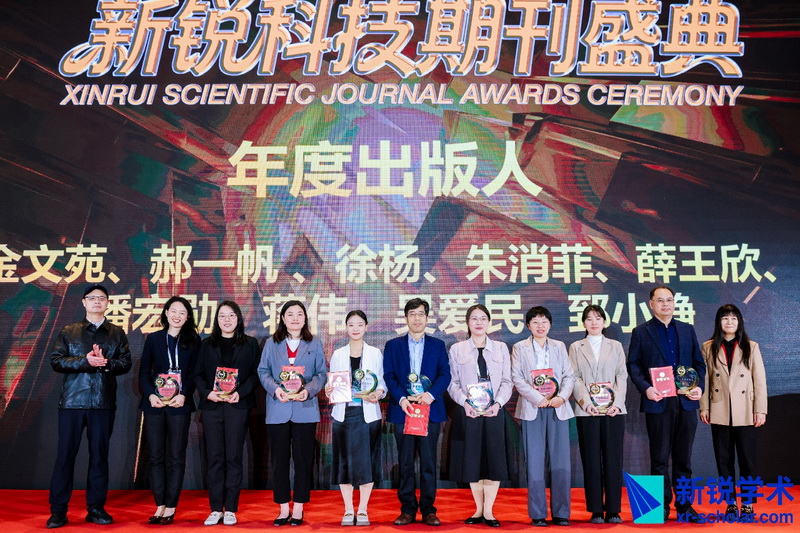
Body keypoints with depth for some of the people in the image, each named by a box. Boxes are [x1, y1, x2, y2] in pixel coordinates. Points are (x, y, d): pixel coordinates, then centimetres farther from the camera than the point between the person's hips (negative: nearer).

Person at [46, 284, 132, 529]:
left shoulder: (117, 333, 10)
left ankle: (96, 507, 14)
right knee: (65, 455, 1)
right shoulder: (68, 332, 9)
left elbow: (125, 362, 2)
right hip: (73, 401, 0)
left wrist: (106, 363, -17)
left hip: (104, 402, 1)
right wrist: (85, 361, -15)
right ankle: (58, 510, 10)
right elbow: (56, 361, -1)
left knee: (99, 455, 5)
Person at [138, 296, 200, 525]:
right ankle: (160, 506, 12)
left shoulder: (193, 341, 4)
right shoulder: (153, 339, 9)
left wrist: (184, 395, -15)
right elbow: (144, 373, 6)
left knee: (175, 457, 2)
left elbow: (194, 373, 0)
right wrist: (150, 395, -10)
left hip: (180, 405, -2)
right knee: (156, 456, 4)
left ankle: (170, 508, 8)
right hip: (154, 404, 2)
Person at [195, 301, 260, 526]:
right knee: (214, 457, 3)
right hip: (211, 406, 2)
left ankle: (230, 509, 8)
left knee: (233, 457, 0)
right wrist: (207, 393, -9)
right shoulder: (206, 344, 13)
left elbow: (255, 374, 2)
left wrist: (240, 393, -14)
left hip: (237, 406, -2)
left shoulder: (250, 344, 7)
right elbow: (198, 374, 9)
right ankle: (215, 509, 10)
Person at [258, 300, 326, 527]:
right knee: (279, 459, 5)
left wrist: (309, 390, -15)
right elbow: (263, 371, 4)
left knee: (303, 459, 3)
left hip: (305, 409, -1)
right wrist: (275, 389, -15)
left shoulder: (314, 344, 8)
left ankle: (298, 508, 15)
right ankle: (283, 508, 16)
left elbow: (321, 373, 3)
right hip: (278, 410, 1)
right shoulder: (271, 344, 10)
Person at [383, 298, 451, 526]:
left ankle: (428, 509, 12)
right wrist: (401, 399, -14)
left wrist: (431, 394, -16)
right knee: (405, 463, 4)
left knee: (428, 462, 3)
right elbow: (389, 376, 1)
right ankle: (407, 509, 13)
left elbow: (445, 374, 1)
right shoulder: (393, 345, 9)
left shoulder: (438, 345, 11)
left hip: (430, 410, 0)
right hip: (403, 410, 0)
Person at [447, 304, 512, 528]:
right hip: (468, 413, 0)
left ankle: (488, 511, 10)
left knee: (494, 459, 0)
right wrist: (465, 403, -14)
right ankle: (479, 509, 17)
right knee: (472, 460, 3)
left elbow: (507, 382, 5)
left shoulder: (501, 348, 10)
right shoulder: (457, 349, 6)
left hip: (494, 412, 1)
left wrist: (498, 403, -11)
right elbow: (453, 383, 2)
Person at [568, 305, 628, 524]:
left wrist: (616, 403, -7)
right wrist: (587, 403, -11)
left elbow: (622, 377, 6)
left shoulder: (615, 346, 13)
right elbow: (575, 378, 3)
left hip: (613, 411, 1)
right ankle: (596, 510, 8)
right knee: (592, 461, 1)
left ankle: (613, 510, 9)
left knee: (613, 460, 1)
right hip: (587, 412, 0)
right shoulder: (576, 347, 11)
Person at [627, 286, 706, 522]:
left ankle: (684, 505, 19)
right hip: (658, 402, -3)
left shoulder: (687, 330, 12)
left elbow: (699, 363, 13)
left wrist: (699, 386, -3)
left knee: (683, 458, 9)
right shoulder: (641, 332, 3)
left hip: (686, 402, 3)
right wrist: (645, 388, -14)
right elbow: (633, 365, 0)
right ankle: (662, 506, 13)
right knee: (660, 458, 4)